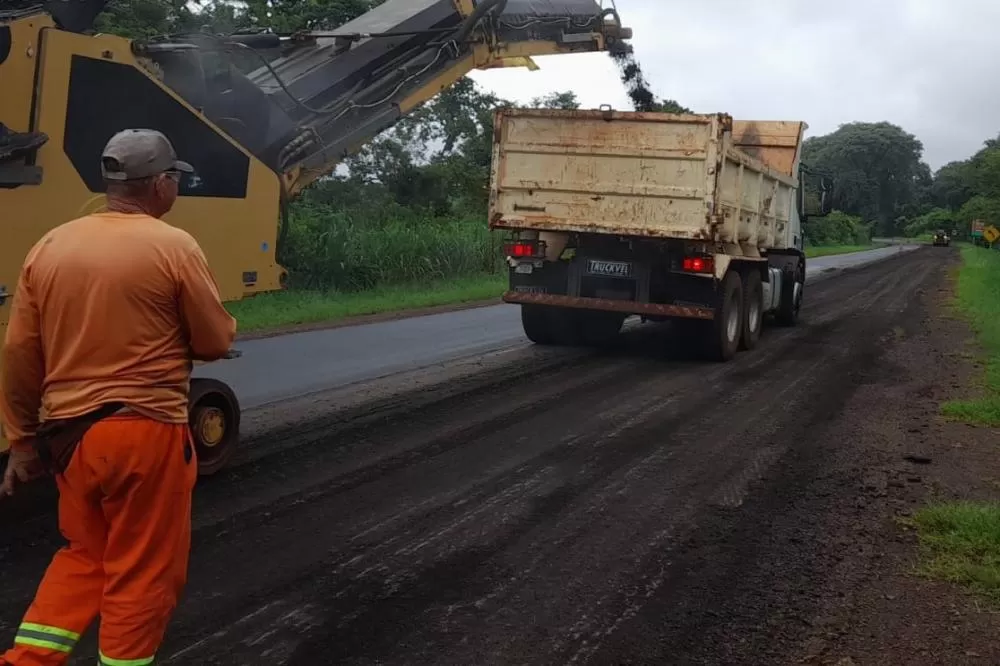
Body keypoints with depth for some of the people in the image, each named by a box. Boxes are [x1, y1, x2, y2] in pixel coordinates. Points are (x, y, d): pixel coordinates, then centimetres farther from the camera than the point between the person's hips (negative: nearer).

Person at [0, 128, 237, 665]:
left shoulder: (49, 246, 5)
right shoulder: (174, 248, -10)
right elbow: (215, 343, -3)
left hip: (68, 432, 6)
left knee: (84, 555, 24)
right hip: (147, 432, -6)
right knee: (143, 571, 9)